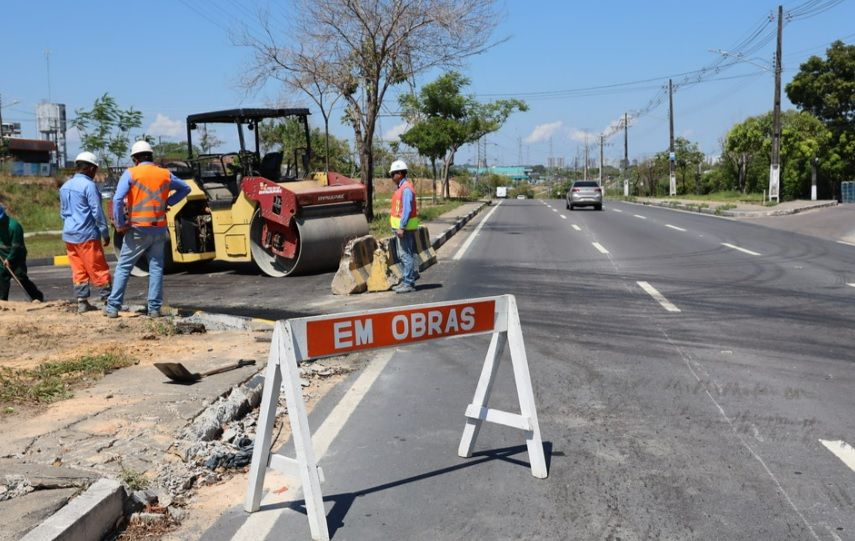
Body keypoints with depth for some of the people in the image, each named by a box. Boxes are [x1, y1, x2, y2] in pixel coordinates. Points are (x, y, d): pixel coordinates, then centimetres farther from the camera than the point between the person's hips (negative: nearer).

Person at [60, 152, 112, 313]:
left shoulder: (65, 186, 14)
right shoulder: (88, 185, -12)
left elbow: (63, 212, 21)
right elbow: (97, 212, -14)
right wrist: (105, 233, -9)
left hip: (69, 235, 8)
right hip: (86, 235, -8)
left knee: (78, 270, 10)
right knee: (99, 270, -2)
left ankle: (82, 302, 9)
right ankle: (107, 301, 1)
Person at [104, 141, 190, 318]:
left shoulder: (131, 174, -5)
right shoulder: (165, 174, 7)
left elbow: (118, 199, -15)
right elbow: (185, 188, 22)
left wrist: (120, 225, -7)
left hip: (138, 229, -3)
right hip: (159, 229, 3)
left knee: (123, 267, 5)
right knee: (156, 268, 8)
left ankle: (113, 307, 6)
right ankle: (154, 308, 7)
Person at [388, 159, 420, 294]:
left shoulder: (406, 189, -17)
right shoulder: (402, 187, 15)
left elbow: (407, 209, -23)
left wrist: (401, 227, -25)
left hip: (405, 227, -10)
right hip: (402, 226, 10)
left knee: (406, 254, -6)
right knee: (402, 255, 15)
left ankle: (409, 283, -1)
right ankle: (407, 280, 22)